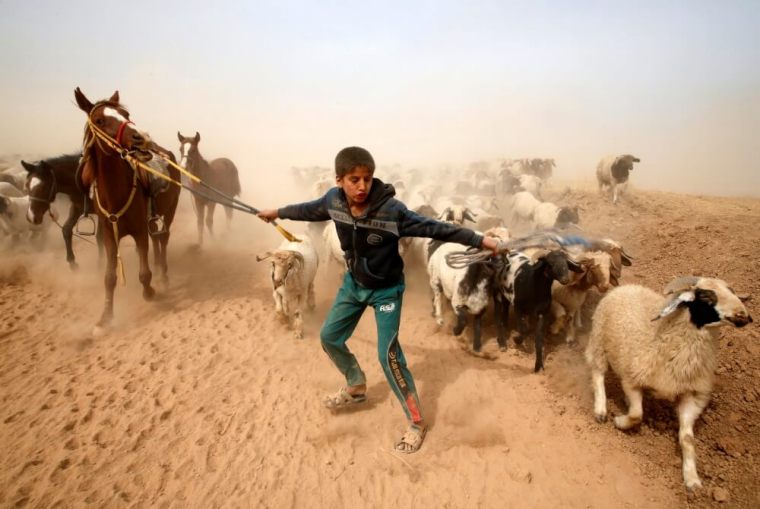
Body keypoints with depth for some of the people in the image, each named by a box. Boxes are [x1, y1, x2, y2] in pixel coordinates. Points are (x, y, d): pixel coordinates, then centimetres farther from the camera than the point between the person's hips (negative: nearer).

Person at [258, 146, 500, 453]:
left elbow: (434, 228, -29)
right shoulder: (333, 200, -14)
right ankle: (356, 387, 40)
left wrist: (479, 240, -35)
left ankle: (416, 423, 6)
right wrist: (278, 212, 23)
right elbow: (310, 211, 7)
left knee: (388, 354, -12)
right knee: (330, 337, 14)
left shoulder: (391, 209, -30)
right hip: (353, 282, 6)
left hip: (387, 288, -6)